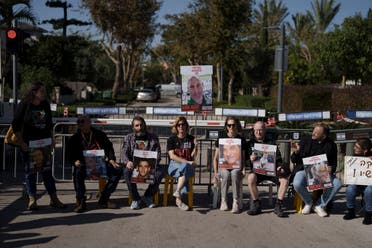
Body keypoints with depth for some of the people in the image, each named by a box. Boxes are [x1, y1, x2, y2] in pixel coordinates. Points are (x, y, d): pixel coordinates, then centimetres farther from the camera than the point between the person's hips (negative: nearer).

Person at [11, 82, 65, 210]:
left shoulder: (45, 105, 6)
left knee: (47, 170, 5)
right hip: (28, 144, -3)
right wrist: (21, 143, -10)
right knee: (30, 171, 4)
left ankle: (54, 199, 9)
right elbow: (15, 125, -5)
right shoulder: (24, 105, -7)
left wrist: (51, 139, 10)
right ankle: (32, 200, 12)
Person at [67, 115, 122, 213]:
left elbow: (109, 147, 16)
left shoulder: (99, 134, 14)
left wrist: (111, 159, -1)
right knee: (78, 173, -36)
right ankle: (81, 202, -24)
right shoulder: (74, 139, 11)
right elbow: (70, 154, 7)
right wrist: (75, 162, -15)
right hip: (84, 164, -2)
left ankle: (103, 199, -11)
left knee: (118, 171, -19)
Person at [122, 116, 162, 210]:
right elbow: (124, 152, 2)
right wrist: (127, 162, -22)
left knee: (160, 172, -30)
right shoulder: (129, 138, 14)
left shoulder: (153, 138, 13)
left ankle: (148, 196, -7)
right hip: (134, 165, 0)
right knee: (127, 172, -34)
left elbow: (158, 153, 4)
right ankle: (135, 199, -16)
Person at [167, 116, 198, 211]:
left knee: (184, 168, -38)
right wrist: (187, 162, -15)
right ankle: (179, 199, -44)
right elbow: (172, 156, -5)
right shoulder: (171, 139, 8)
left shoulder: (191, 139, 12)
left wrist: (195, 147, -11)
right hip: (174, 165, -1)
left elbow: (193, 157, 7)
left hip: (188, 165, 1)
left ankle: (178, 192, -47)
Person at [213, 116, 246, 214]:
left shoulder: (241, 139, 9)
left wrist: (243, 169, -8)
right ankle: (223, 201, -20)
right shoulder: (221, 138, 8)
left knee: (235, 174, -35)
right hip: (223, 166, 0)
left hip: (237, 166, 0)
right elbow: (216, 158, 10)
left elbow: (243, 158, 11)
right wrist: (215, 172, -2)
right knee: (226, 174, -34)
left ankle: (236, 202, -27)